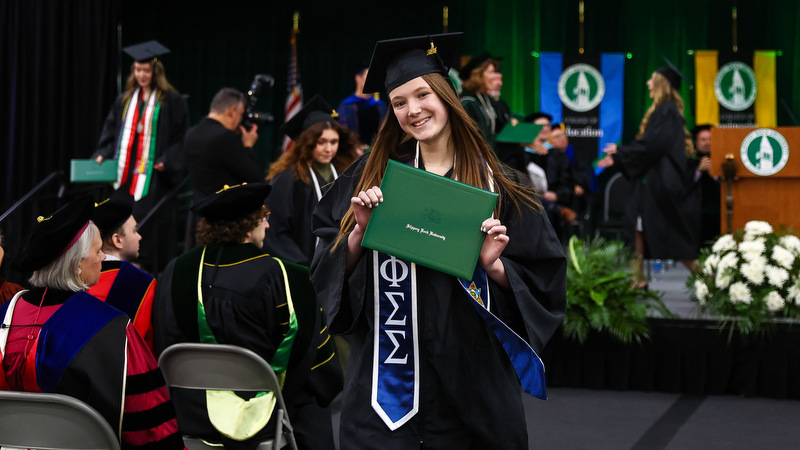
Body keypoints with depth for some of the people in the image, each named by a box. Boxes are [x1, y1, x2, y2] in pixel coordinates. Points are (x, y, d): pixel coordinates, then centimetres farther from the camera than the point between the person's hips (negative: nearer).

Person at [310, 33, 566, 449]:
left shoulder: (494, 184, 1)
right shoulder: (374, 175, 4)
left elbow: (541, 280, 2)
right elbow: (330, 269, 4)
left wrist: (493, 265, -15)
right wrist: (361, 231, -13)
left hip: (470, 374, 0)